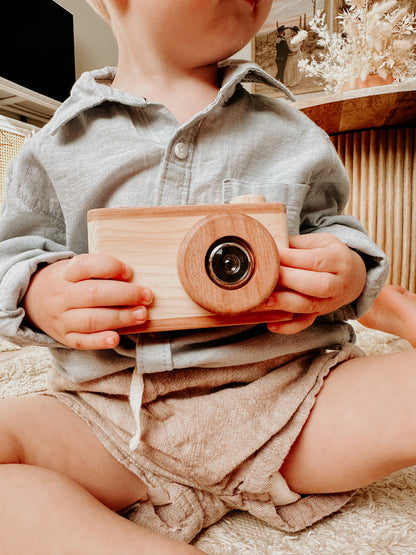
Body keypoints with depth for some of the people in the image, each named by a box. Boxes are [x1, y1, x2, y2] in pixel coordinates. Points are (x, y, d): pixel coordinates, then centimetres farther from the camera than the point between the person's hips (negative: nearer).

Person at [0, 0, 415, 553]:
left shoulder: (292, 133, 10)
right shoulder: (58, 147, 7)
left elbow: (335, 227, 16)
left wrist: (349, 273, -7)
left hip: (286, 384, 1)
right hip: (116, 402, 2)